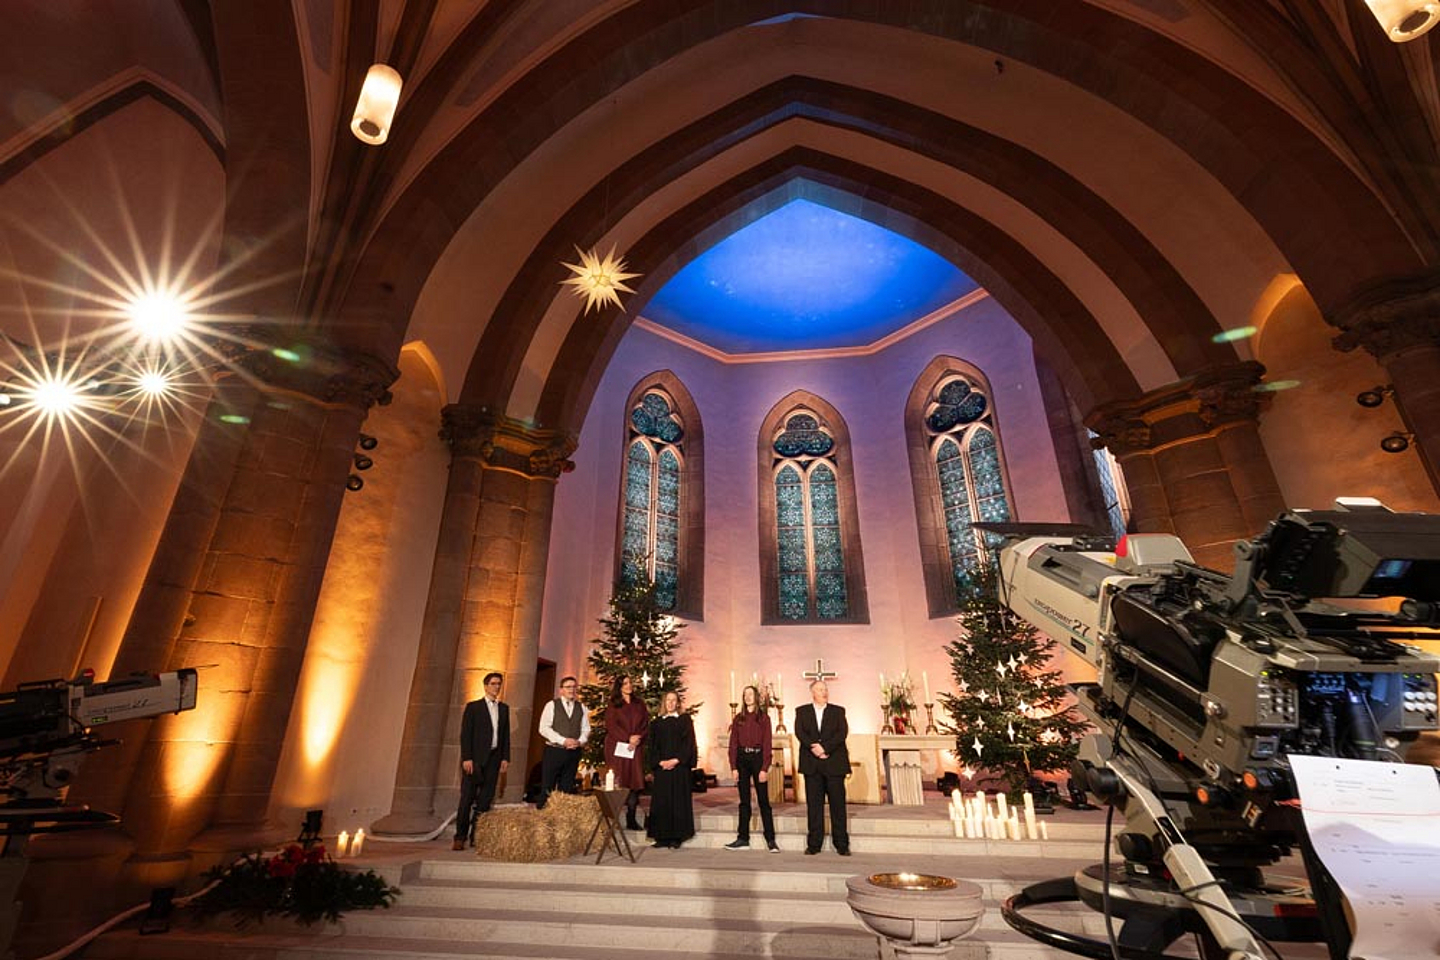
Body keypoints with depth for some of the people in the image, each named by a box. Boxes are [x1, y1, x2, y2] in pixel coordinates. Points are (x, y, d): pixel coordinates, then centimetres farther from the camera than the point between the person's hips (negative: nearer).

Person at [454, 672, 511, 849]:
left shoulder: (504, 708, 12)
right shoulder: (473, 706, 0)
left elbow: (506, 734, 11)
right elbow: (465, 734, -4)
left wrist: (505, 757, 5)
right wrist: (466, 758, -12)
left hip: (494, 758, 4)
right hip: (475, 758, -4)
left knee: (486, 799, 5)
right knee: (467, 798, -1)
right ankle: (460, 837, 9)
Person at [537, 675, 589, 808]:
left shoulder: (581, 707, 10)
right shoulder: (552, 705, -2)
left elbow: (585, 729, 9)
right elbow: (544, 728, -10)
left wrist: (580, 742, -12)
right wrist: (563, 740, -17)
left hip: (574, 752, 3)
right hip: (554, 750, -3)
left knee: (568, 787, 8)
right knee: (547, 786, 1)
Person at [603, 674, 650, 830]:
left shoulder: (639, 704, 14)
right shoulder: (613, 705, 5)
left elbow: (646, 724, 9)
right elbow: (611, 725, -4)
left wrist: (638, 738, -8)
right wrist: (627, 738, -12)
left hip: (636, 748, 3)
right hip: (617, 747, -3)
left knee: (635, 782, -3)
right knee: (617, 783, -7)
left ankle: (631, 820, 3)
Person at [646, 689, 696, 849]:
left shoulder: (685, 720, 3)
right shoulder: (657, 723, 10)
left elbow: (689, 743, -4)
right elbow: (653, 746, 8)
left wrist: (676, 760, -13)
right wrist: (660, 762, -8)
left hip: (680, 766, -2)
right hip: (661, 768, 2)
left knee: (678, 800, 0)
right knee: (661, 801, 2)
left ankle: (677, 837, 8)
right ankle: (662, 837, 12)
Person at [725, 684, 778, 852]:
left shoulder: (764, 718, 0)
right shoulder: (738, 718, 8)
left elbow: (767, 744, -4)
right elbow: (733, 744, 5)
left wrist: (765, 768, -11)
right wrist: (733, 767, -4)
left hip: (757, 758, -3)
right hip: (742, 758, 3)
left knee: (764, 800, 0)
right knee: (744, 801, 9)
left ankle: (771, 840, 6)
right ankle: (743, 839, 16)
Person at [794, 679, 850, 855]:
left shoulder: (838, 711, 8)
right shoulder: (802, 711, 9)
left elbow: (842, 732, -6)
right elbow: (799, 732, -4)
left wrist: (825, 747, -16)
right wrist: (814, 747, -19)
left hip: (834, 763, 0)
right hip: (811, 765, 0)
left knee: (838, 804, 2)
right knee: (814, 804, 4)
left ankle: (841, 844, 12)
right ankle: (814, 844, 13)